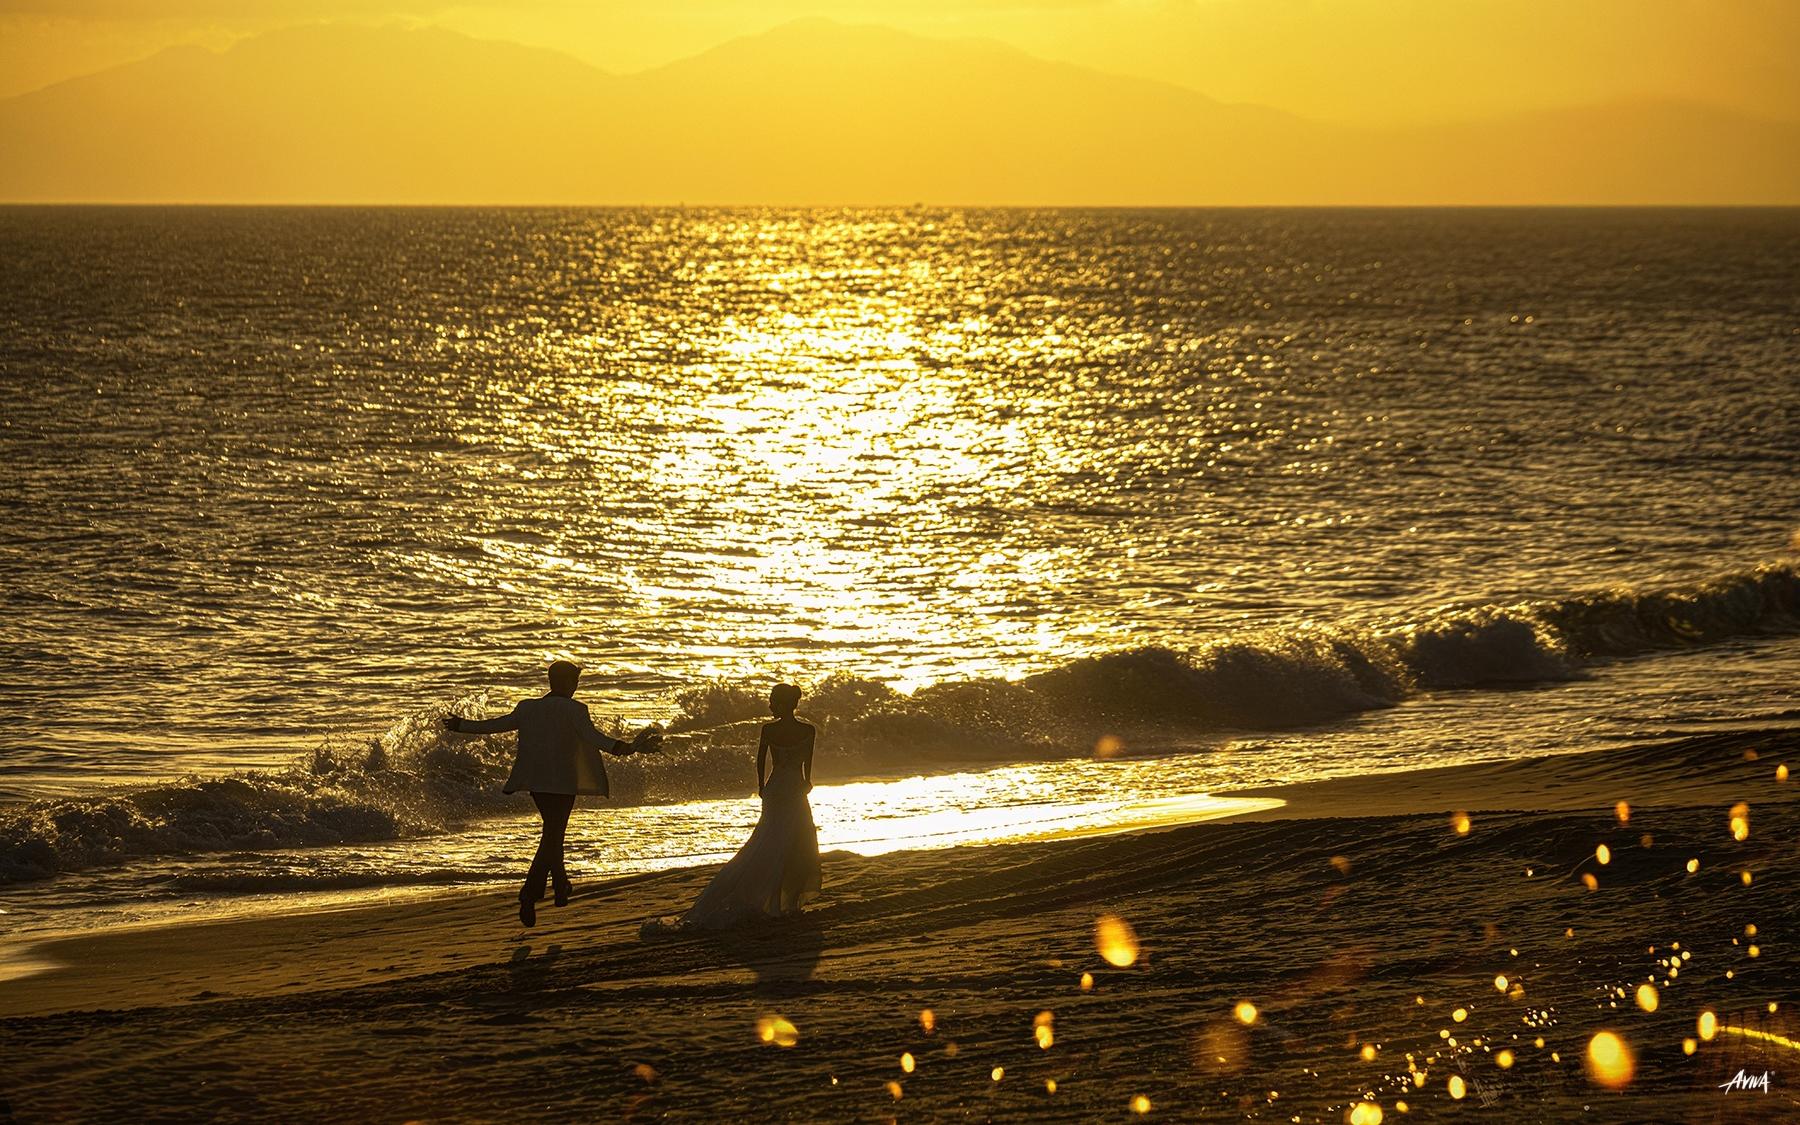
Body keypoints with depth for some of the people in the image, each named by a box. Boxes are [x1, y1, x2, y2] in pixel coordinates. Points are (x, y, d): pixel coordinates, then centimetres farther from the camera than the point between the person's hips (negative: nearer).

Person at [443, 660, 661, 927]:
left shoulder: (528, 708, 5)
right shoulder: (574, 710, -10)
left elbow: (493, 725, 11)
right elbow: (593, 737, -25)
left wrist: (460, 725, 25)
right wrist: (625, 748, -35)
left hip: (535, 782, 6)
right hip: (563, 784, -6)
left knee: (553, 832, 25)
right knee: (551, 838, -4)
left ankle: (561, 885, 38)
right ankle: (528, 898, -18)